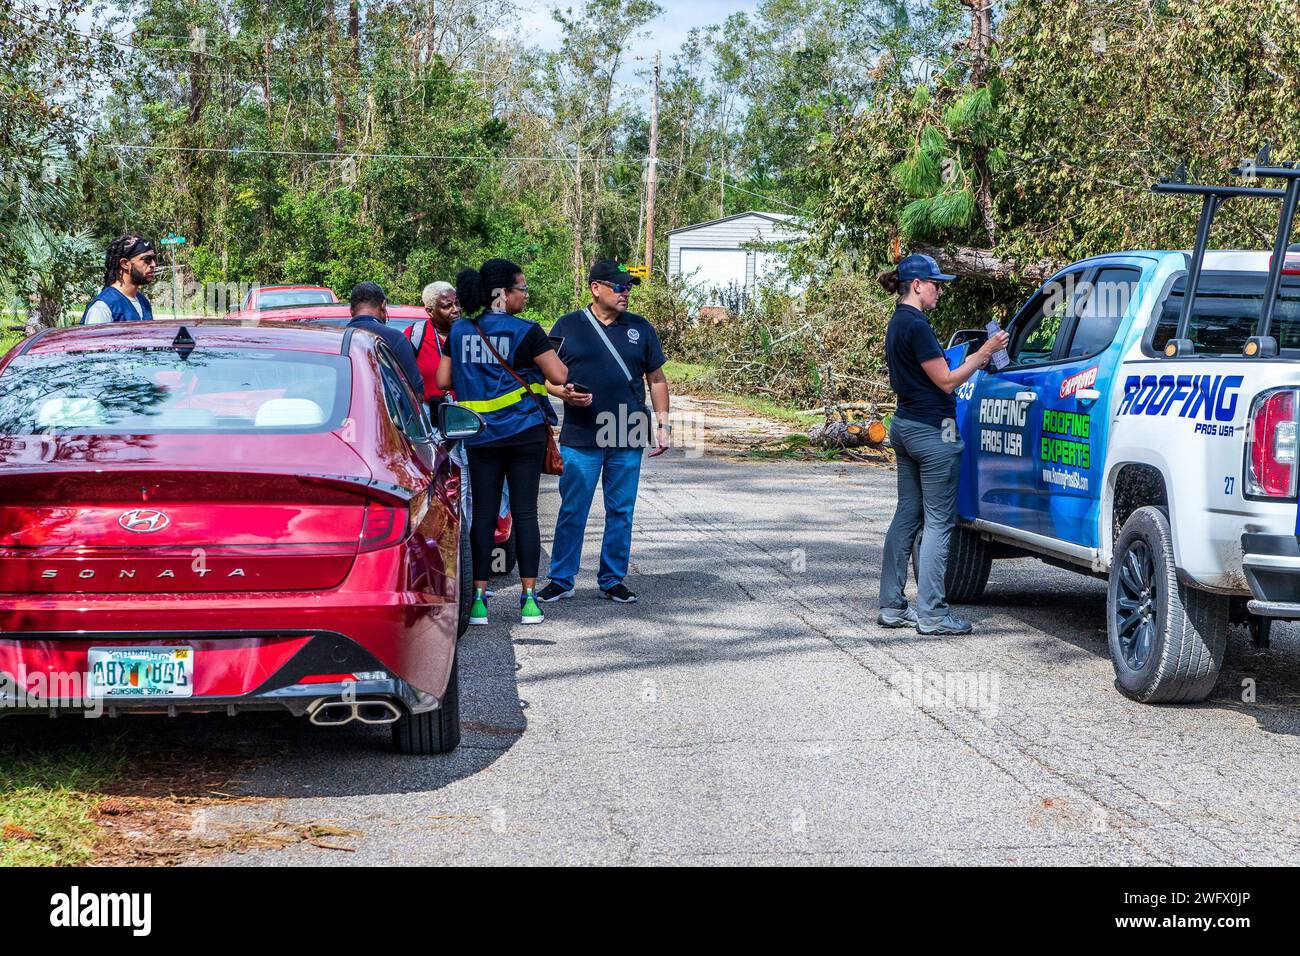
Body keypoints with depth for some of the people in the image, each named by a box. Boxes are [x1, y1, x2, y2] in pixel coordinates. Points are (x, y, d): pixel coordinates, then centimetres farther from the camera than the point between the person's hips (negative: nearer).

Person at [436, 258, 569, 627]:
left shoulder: (459, 331, 4)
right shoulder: (527, 332, -9)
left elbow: (443, 381, 7)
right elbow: (558, 376, -10)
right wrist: (550, 357, 9)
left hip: (480, 434, 3)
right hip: (524, 431, -3)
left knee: (483, 513, 6)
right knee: (524, 512, 2)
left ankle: (478, 598, 3)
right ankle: (529, 599, 2)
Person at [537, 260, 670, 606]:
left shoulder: (640, 329, 10)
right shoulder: (568, 326, 3)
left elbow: (657, 379, 14)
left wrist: (663, 425, 7)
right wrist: (566, 393, -15)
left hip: (628, 440, 2)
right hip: (580, 438, -2)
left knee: (621, 512, 7)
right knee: (572, 511, 0)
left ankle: (613, 580, 17)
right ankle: (561, 580, 10)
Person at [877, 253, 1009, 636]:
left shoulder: (898, 324, 14)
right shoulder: (916, 326, -17)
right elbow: (946, 381, -15)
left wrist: (974, 360, 14)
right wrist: (984, 352, -11)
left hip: (905, 425, 10)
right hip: (932, 431, -10)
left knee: (907, 515, 13)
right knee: (938, 521, -5)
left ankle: (891, 606, 15)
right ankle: (931, 613, -4)